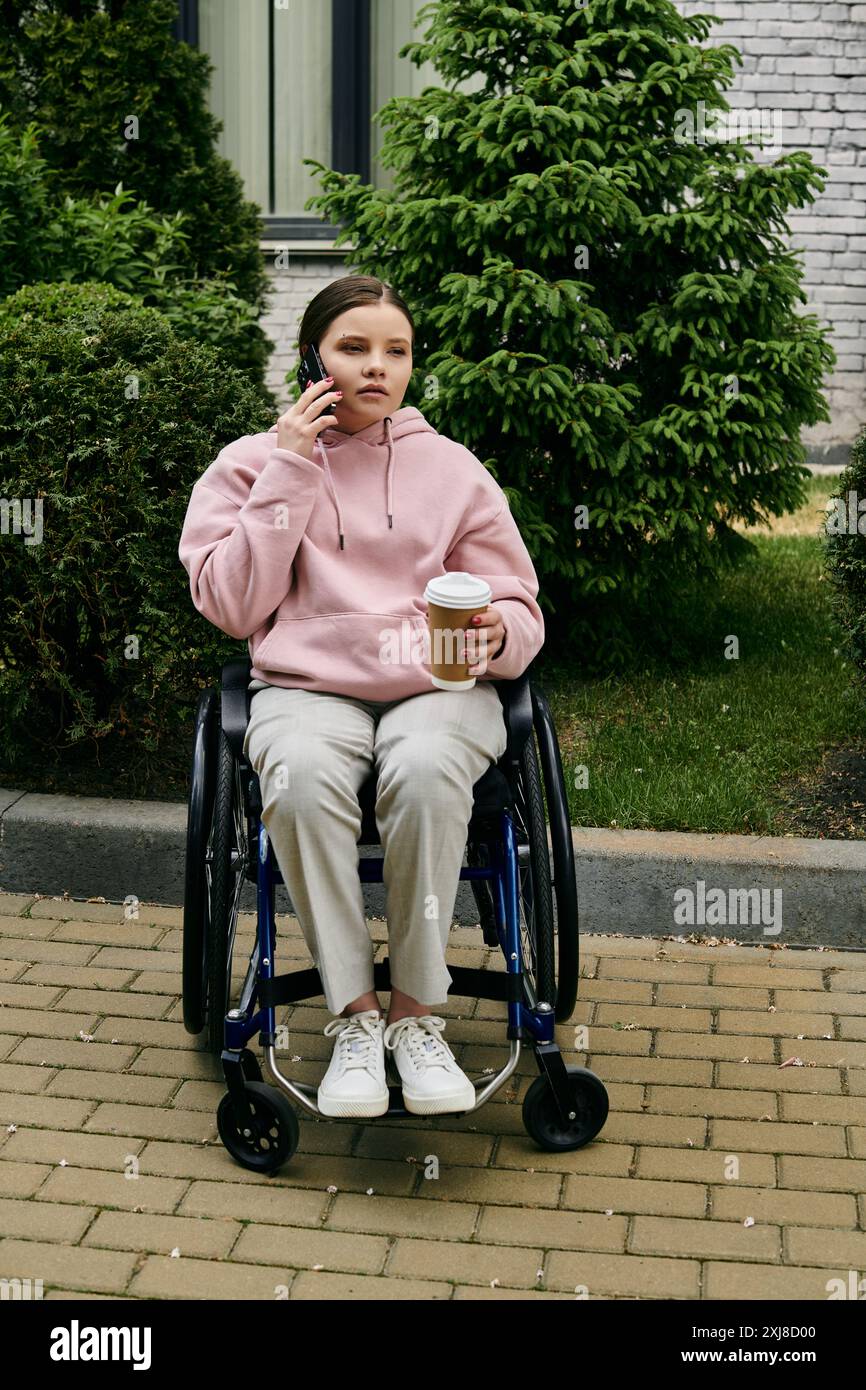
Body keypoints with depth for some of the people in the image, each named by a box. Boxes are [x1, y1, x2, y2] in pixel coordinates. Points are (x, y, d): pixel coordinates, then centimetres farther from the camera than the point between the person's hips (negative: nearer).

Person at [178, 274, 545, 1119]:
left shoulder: (451, 468, 13)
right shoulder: (252, 464, 11)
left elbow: (520, 610, 12)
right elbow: (230, 605, -2)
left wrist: (496, 634, -13)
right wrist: (290, 472, -5)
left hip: (437, 688, 1)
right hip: (307, 687, 0)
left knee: (426, 770, -35)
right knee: (302, 778, -36)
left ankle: (416, 1011, -21)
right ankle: (354, 1014, -21)